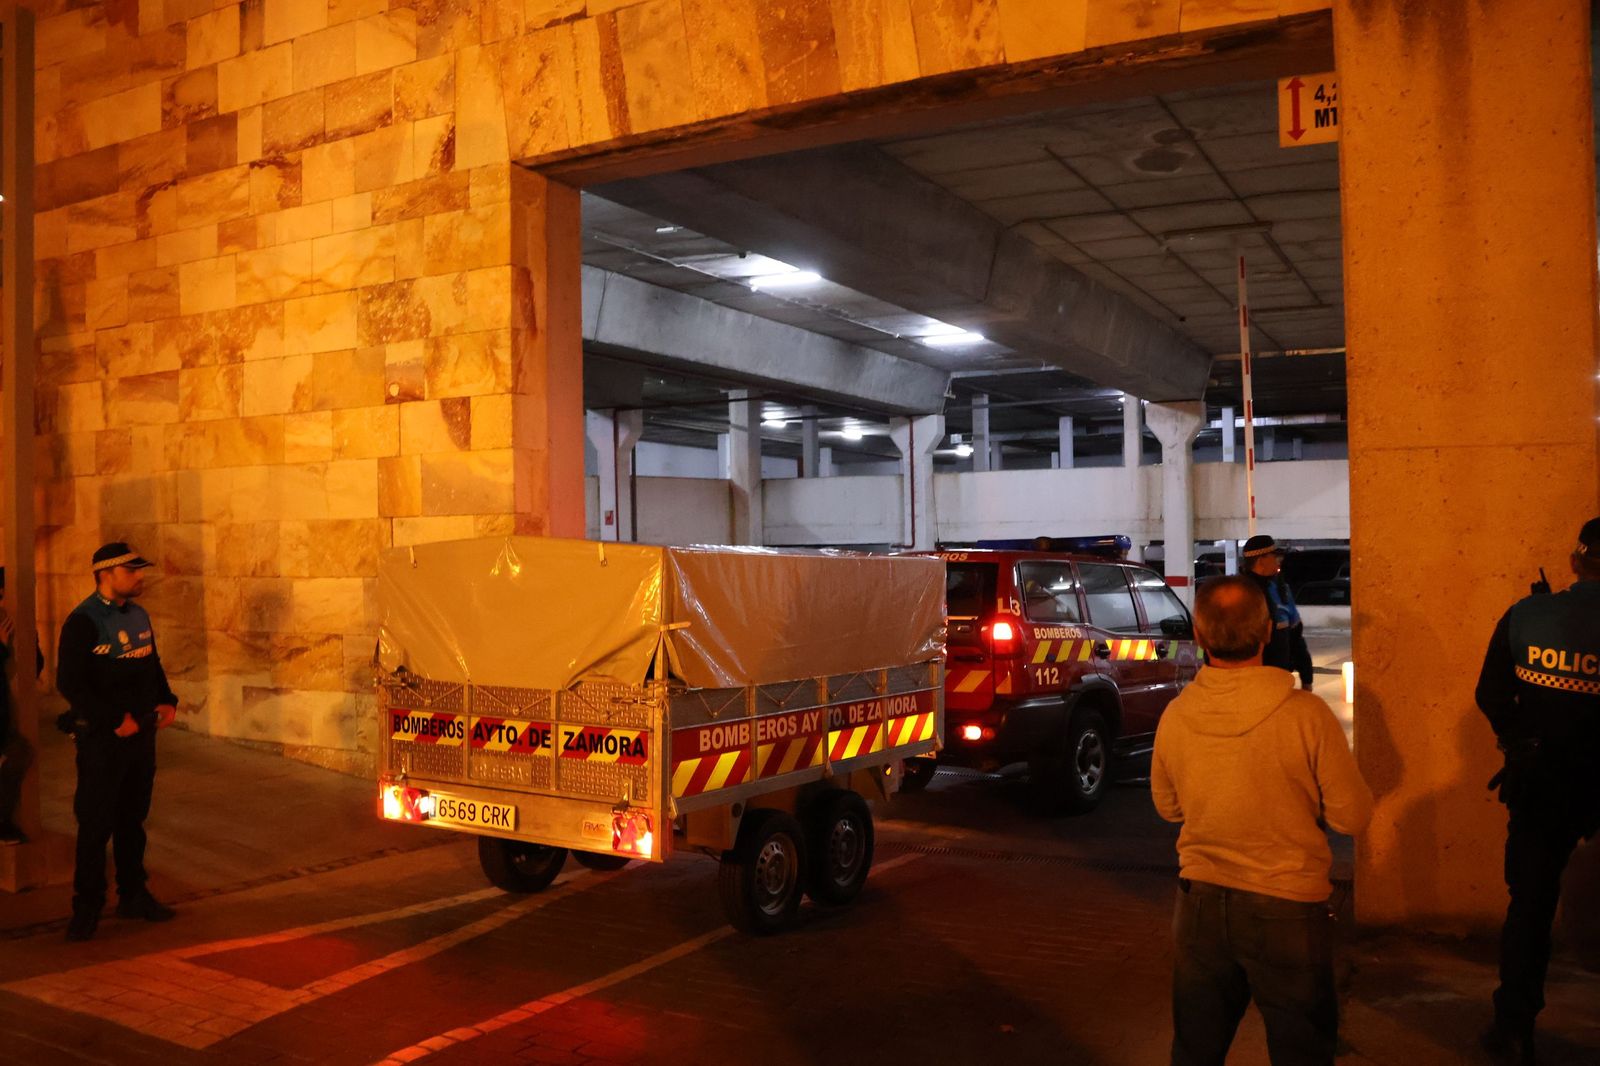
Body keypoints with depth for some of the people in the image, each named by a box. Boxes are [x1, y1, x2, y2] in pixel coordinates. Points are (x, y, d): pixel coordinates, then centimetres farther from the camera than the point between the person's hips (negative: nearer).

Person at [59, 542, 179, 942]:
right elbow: (70, 684, -18)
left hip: (142, 732, 7)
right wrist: (115, 721, -21)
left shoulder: (139, 616, 10)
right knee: (96, 823, -1)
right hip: (102, 738, -7)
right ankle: (86, 908, 10)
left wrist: (167, 701, 4)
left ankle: (133, 895, 26)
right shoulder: (83, 622, -13)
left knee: (133, 819, 15)